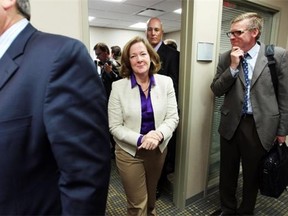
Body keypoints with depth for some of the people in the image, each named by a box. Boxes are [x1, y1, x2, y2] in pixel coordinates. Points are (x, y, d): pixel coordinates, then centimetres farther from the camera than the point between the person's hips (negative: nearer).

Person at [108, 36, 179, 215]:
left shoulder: (166, 82, -6)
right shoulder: (118, 87, -13)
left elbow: (173, 117, -6)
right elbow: (115, 126, -12)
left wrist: (158, 135, -25)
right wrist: (141, 140, -25)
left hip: (158, 149, 3)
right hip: (129, 152, -2)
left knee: (151, 194, 27)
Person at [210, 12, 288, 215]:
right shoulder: (226, 58, 0)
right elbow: (216, 90, -2)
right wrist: (232, 67, -16)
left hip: (261, 126, -1)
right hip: (231, 124, 2)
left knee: (252, 175, 17)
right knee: (227, 173, 17)